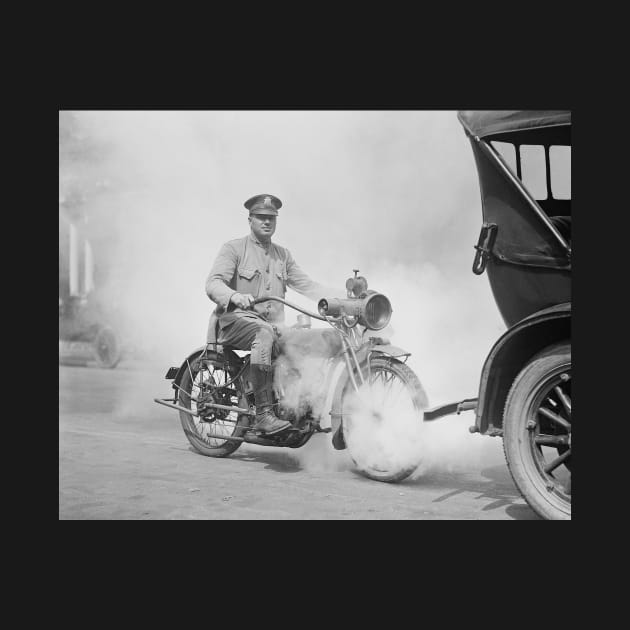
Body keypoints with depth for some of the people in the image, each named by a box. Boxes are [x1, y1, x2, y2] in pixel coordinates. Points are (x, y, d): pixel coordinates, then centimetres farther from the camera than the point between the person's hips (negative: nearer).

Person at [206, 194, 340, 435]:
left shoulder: (283, 255, 21)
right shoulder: (233, 248, 3)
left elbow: (305, 284, 13)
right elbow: (213, 283, -12)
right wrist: (235, 296, -35)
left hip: (272, 324, 5)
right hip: (236, 320, -5)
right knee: (264, 334, -37)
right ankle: (263, 415, -38)